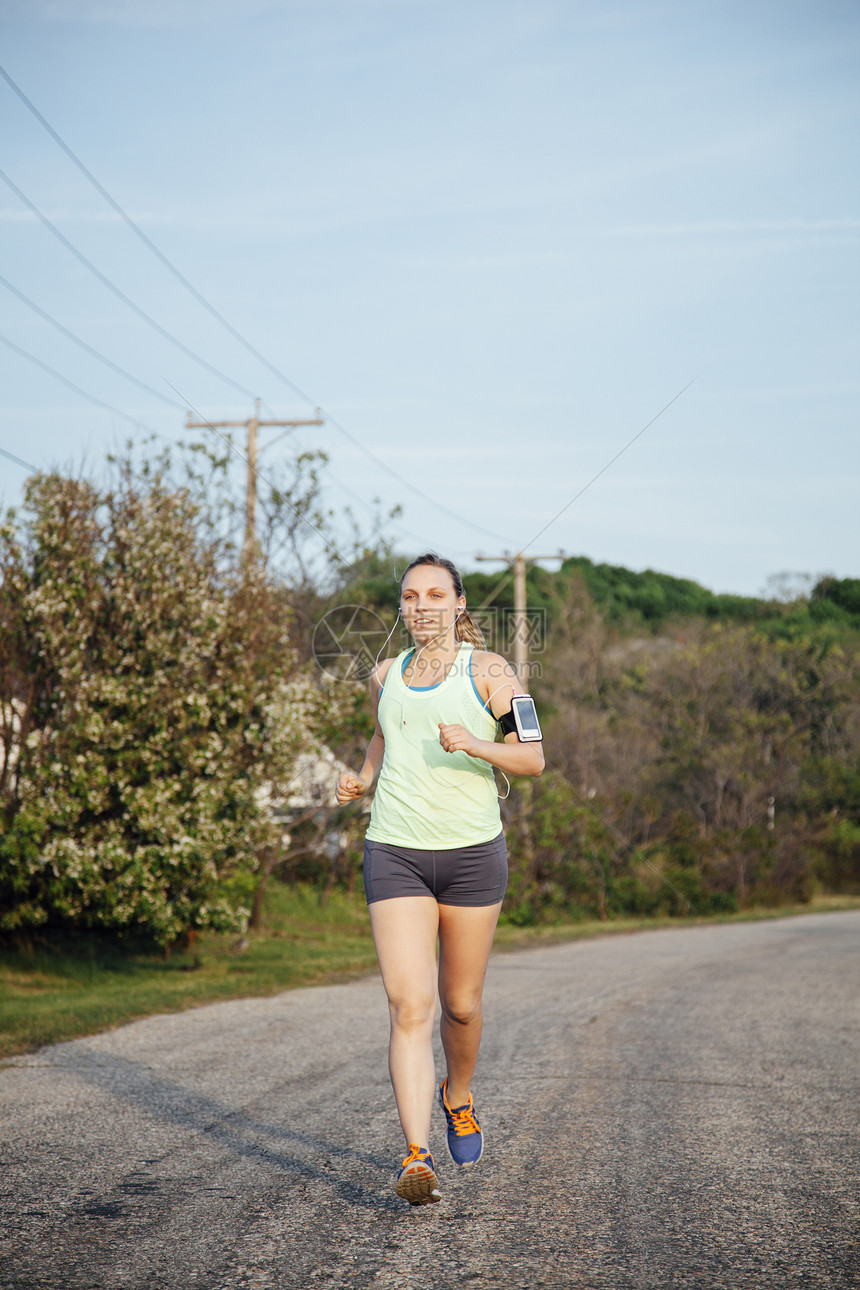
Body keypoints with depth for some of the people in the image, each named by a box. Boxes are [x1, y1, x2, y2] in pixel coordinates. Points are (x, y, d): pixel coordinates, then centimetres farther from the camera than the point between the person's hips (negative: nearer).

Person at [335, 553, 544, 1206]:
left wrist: (474, 745, -23)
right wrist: (363, 777, 10)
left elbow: (533, 759, -5)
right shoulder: (386, 676, 11)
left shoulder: (488, 670, -2)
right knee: (409, 1007, -12)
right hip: (395, 855, 2)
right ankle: (418, 1158, -15)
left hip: (473, 854, -2)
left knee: (461, 1003, 11)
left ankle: (459, 1097, 42)